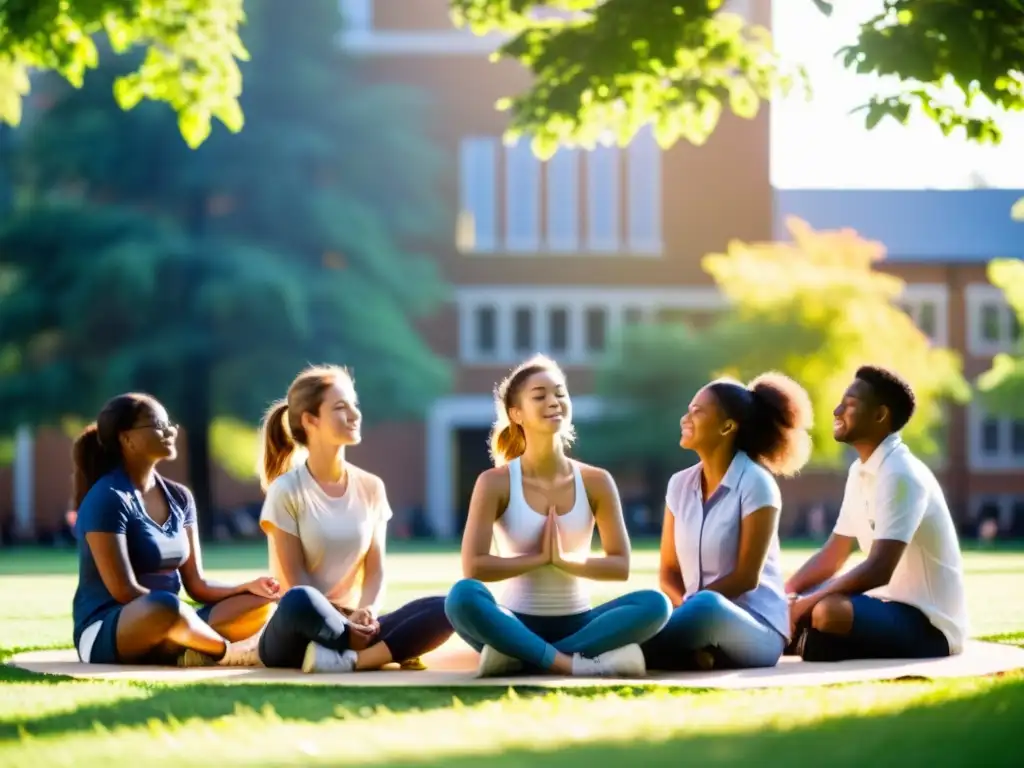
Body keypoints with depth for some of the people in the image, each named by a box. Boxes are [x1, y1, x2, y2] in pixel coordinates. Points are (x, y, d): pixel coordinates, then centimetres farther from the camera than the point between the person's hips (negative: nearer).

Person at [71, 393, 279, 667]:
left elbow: (196, 585, 11)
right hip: (105, 633, -8)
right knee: (166, 607, -40)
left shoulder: (179, 497, 12)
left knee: (262, 604, -7)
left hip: (165, 641, 8)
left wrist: (248, 587, -9)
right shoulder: (108, 499, -12)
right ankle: (230, 652, -15)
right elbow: (124, 591, -18)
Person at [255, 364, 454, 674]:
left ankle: (347, 659, -30)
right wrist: (343, 624, -21)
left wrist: (366, 613, -16)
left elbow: (375, 571, 6)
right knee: (301, 601, -42)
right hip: (302, 638, -5)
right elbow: (295, 583, -10)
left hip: (351, 628, 5)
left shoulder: (370, 488, 9)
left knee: (442, 610, -19)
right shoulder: (287, 491, -6)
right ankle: (382, 652, -22)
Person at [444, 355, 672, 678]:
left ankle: (519, 656, -28)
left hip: (577, 624, 3)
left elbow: (621, 565, 0)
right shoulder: (495, 483, -6)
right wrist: (540, 558, -14)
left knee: (654, 603, -26)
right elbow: (473, 567, -14)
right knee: (463, 596, -34)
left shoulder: (596, 482, 1)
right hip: (518, 624, -3)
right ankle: (571, 663, -33)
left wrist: (565, 560, -15)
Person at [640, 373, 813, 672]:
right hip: (702, 623, 5)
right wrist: (683, 608, -12)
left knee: (706, 607, -40)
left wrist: (690, 605, -17)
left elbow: (747, 577, -11)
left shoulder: (755, 484, -8)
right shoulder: (680, 484, 10)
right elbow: (668, 570, 10)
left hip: (756, 630, -5)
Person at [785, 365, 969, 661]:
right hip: (890, 603, 9)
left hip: (928, 622, -9)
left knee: (828, 612, -35)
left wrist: (804, 605, -24)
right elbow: (832, 554, 16)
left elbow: (878, 570, -28)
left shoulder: (900, 474, -20)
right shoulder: (860, 471, 9)